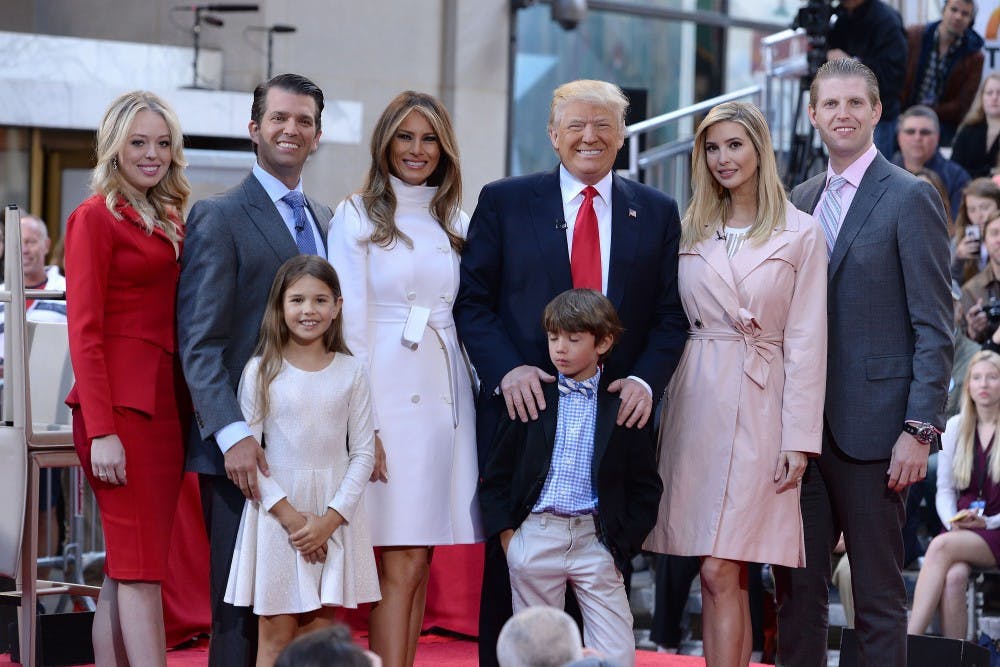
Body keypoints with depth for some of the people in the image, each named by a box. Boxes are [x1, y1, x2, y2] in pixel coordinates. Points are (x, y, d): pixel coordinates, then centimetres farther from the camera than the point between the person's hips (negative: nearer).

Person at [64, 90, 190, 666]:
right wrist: (102, 430, -16)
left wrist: (190, 410, 8)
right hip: (122, 403, -7)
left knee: (125, 572, 8)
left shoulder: (168, 220, 18)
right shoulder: (96, 217, -4)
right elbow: (85, 332, -10)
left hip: (166, 400, 7)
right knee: (141, 568, -9)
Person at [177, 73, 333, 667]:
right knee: (241, 612, -1)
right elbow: (200, 343, -10)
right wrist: (233, 435, -21)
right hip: (246, 452, -6)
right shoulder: (220, 218, -3)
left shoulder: (326, 221, 18)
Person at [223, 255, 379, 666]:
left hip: (335, 516, 2)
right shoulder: (261, 371, -1)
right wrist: (290, 515, -12)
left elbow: (363, 453, 3)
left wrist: (330, 519, -8)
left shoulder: (351, 371, 4)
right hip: (277, 511, -1)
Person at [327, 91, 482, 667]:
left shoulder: (457, 224, 15)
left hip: (447, 396, 5)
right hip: (388, 395, -5)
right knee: (401, 566, -9)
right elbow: (349, 322, -5)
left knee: (419, 564, 5)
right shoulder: (357, 217, 1)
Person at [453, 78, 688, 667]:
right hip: (525, 406, -1)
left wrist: (646, 380, -9)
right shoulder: (504, 202, 5)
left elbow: (671, 315, 7)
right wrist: (506, 369, -13)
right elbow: (473, 301, 2)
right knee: (512, 567, 4)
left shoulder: (658, 213, 10)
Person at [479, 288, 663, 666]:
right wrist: (506, 533, 0)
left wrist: (623, 544, -2)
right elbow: (496, 473, 8)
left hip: (596, 540, -1)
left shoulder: (625, 406, 2)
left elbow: (645, 486, 5)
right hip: (534, 536, 1)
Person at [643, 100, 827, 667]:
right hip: (697, 403, 4)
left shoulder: (802, 234, 1)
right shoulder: (690, 232, 12)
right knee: (725, 576, 5)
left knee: (721, 572, -9)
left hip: (760, 408, -4)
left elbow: (806, 343, -2)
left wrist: (800, 439, -7)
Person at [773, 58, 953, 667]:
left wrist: (921, 429, -15)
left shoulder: (910, 198, -5)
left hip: (871, 428, -6)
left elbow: (935, 327, -8)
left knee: (879, 595, 2)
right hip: (802, 427, 6)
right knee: (796, 585, 9)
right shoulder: (801, 200, 14)